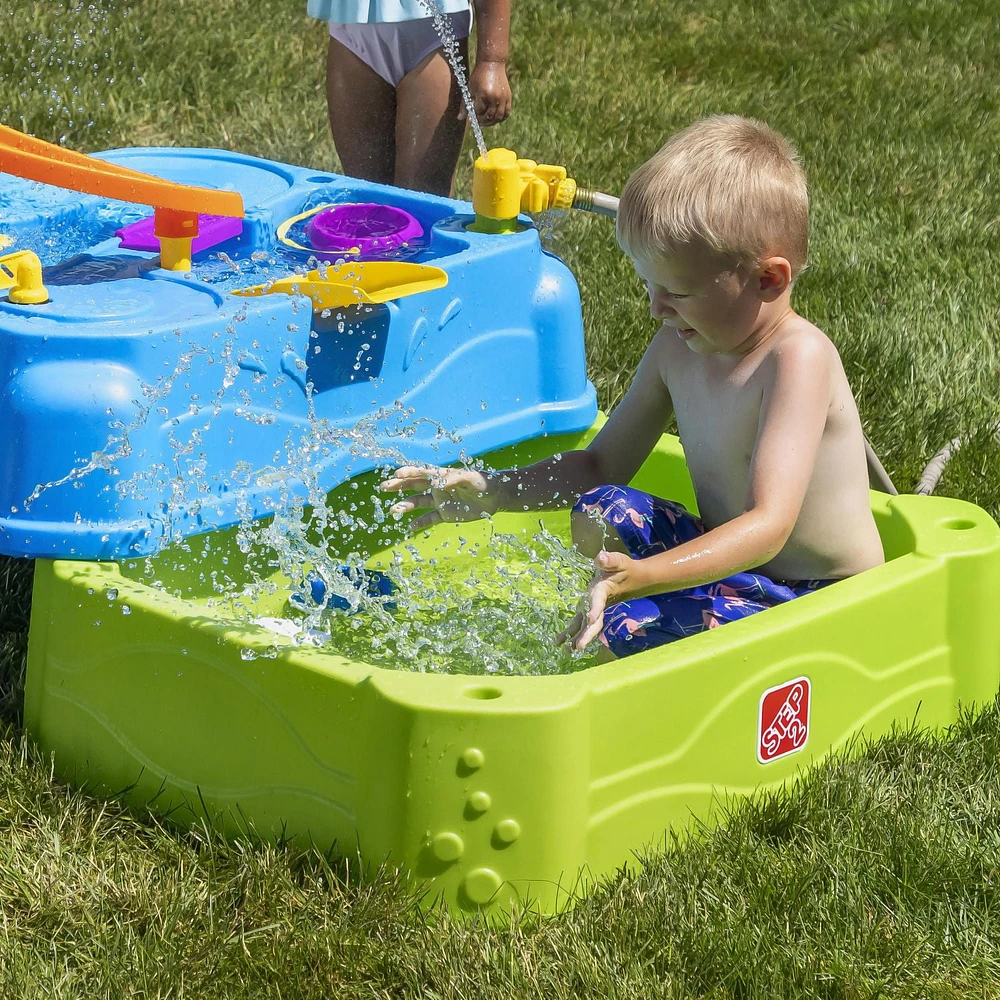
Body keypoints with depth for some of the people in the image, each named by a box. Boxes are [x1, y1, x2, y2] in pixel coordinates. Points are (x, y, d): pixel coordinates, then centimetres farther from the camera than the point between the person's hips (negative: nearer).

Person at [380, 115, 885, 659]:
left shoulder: (798, 359, -24)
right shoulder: (677, 348, 2)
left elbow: (768, 526, -34)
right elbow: (602, 464, 17)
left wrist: (642, 577, -47)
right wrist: (491, 493, 3)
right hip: (728, 564, 8)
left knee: (625, 626, -27)